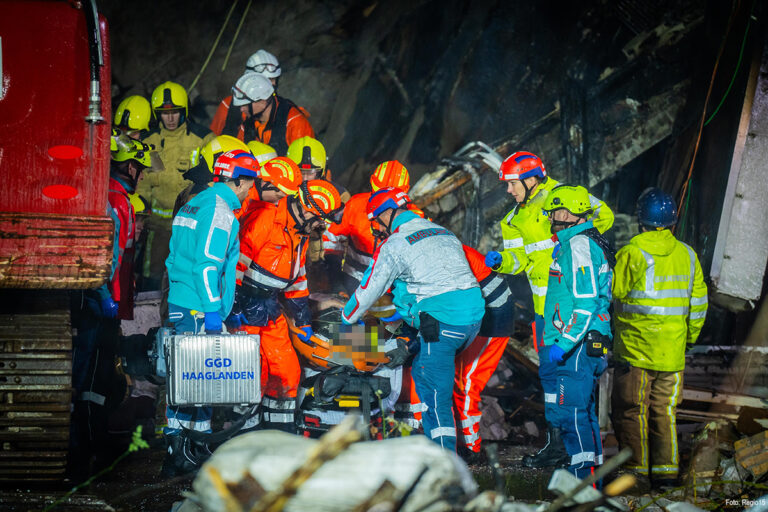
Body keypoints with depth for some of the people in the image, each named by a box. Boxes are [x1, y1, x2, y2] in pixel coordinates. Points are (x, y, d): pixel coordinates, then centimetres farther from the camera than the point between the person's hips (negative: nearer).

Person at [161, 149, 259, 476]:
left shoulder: (195, 203, 19)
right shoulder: (219, 208, -11)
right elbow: (207, 263, -20)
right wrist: (212, 310, -20)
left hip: (179, 303, 10)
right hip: (198, 309, -10)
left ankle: (179, 448, 19)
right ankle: (181, 453, -7)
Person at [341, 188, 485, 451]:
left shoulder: (394, 245, -2)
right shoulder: (445, 233, 21)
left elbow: (370, 288, 5)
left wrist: (347, 318, 24)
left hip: (442, 322, -8)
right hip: (474, 316, 8)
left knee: (436, 396, -3)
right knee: (422, 372, 24)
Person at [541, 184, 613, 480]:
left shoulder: (578, 245, -14)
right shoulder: (585, 242, 19)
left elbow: (585, 303, -21)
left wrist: (563, 343, -21)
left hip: (578, 345, -11)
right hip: (589, 345, 11)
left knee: (570, 413, -11)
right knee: (583, 412, 14)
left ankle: (585, 478, -11)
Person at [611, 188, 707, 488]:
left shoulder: (632, 253, -13)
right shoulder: (687, 255, 4)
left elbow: (613, 293, -8)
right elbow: (698, 303, 10)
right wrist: (690, 337, 21)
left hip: (635, 348, -5)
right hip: (673, 351, 5)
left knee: (632, 409, 5)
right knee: (665, 411, 12)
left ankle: (635, 469, 7)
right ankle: (666, 470, 12)